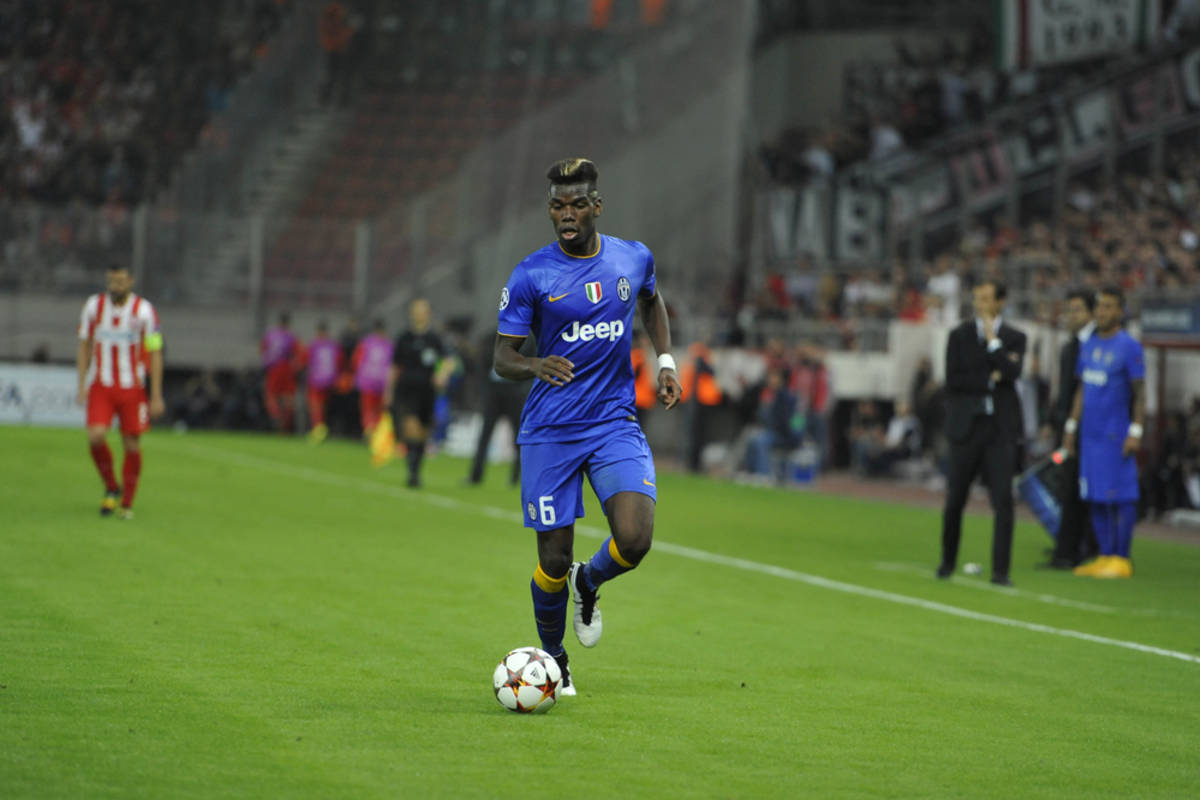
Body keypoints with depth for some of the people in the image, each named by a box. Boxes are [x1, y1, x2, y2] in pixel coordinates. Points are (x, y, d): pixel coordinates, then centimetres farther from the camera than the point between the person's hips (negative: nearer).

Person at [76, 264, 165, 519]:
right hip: (100, 386, 1)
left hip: (132, 388, -1)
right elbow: (85, 346, 10)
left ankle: (127, 504, 16)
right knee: (96, 437, -17)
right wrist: (82, 385, 4)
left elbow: (155, 354, -4)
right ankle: (111, 488, 7)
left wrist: (156, 397, -8)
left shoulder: (144, 311, -7)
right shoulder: (93, 305, 0)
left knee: (132, 446, 1)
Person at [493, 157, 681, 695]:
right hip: (549, 432, -2)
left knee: (634, 541, -18)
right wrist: (535, 367, -25)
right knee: (554, 562, 0)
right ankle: (553, 659, 27)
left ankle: (589, 582, 18)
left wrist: (665, 360, 13)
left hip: (616, 424, 2)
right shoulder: (530, 276, -6)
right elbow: (502, 357, -4)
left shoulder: (634, 258, 3)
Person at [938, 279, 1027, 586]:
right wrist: (990, 380, -9)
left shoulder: (1014, 338, 6)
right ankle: (948, 561, 23)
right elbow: (953, 381, -4)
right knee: (955, 500, 5)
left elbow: (1012, 373, -11)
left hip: (1001, 426, 0)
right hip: (966, 425, 1)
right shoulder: (959, 336, 6)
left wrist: (993, 341, -10)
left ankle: (1000, 570, -6)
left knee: (1003, 500, -8)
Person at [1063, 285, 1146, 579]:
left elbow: (1140, 392, -8)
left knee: (1120, 496, -5)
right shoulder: (1089, 344, 13)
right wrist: (1071, 426, 17)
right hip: (1090, 433, 7)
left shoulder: (1129, 347, -7)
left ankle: (1121, 560, -2)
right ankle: (1105, 556, 13)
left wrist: (1136, 432, -14)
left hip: (1116, 433, -7)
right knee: (1094, 498, 7)